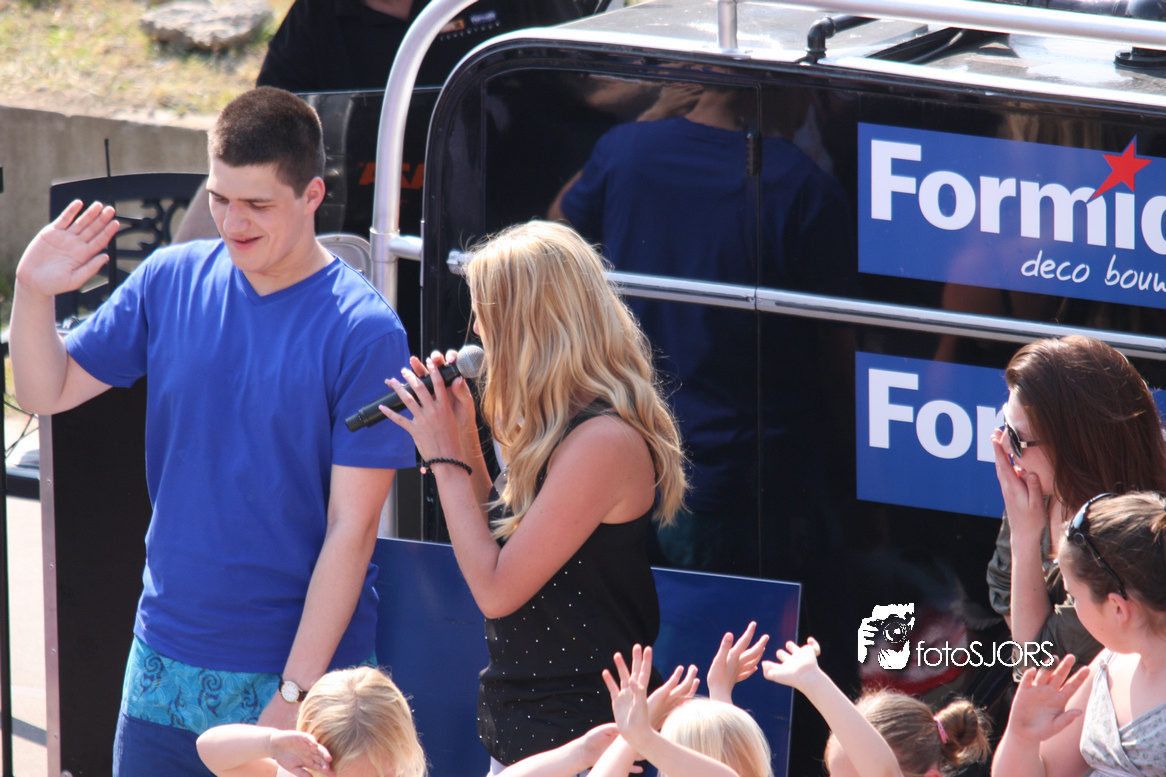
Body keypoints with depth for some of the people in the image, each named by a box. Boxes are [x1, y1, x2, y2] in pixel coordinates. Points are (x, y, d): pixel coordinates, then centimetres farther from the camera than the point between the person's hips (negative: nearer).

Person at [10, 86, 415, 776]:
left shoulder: (363, 332, -12)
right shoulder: (173, 280, 2)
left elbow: (351, 530, -14)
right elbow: (48, 392, 10)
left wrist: (297, 692, -16)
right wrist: (34, 293, -10)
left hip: (305, 667, -4)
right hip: (166, 663, 4)